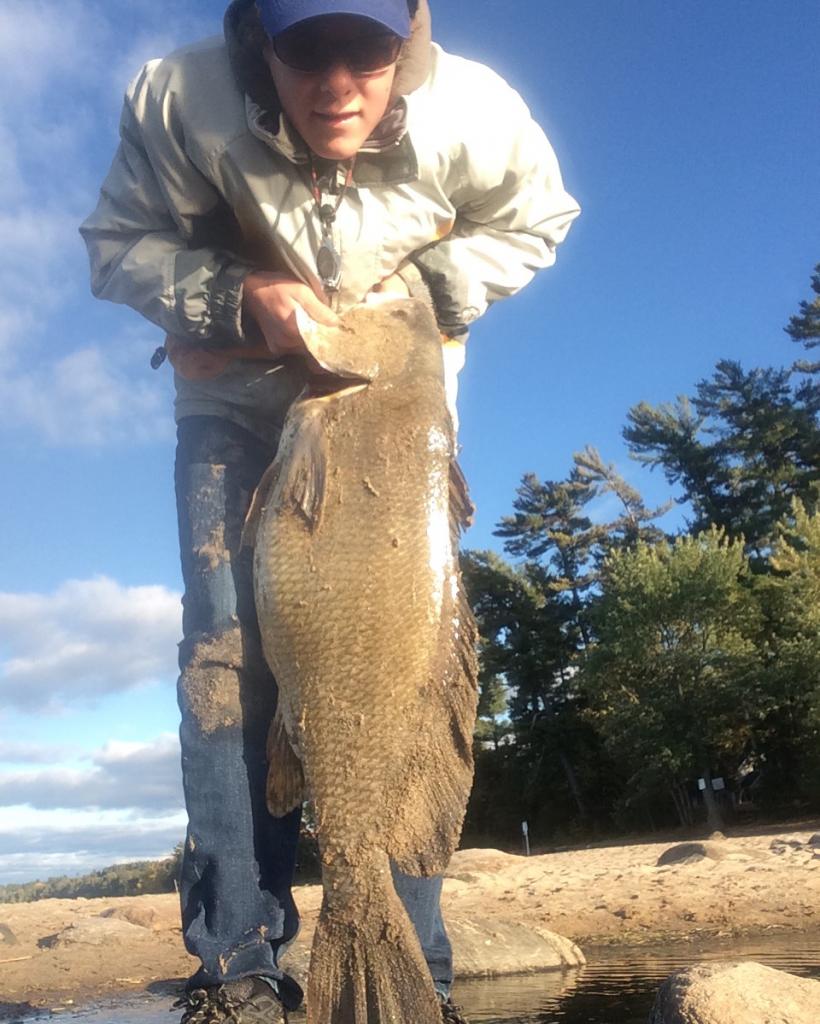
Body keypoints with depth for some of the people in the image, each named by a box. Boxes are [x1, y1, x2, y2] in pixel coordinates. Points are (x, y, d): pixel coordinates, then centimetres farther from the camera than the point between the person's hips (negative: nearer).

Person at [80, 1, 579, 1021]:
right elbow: (119, 245, -9)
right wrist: (241, 295, -28)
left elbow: (533, 223, -2)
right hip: (239, 395, 0)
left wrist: (415, 291, -18)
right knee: (228, 647, -14)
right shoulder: (179, 101, -23)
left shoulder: (472, 112, -22)